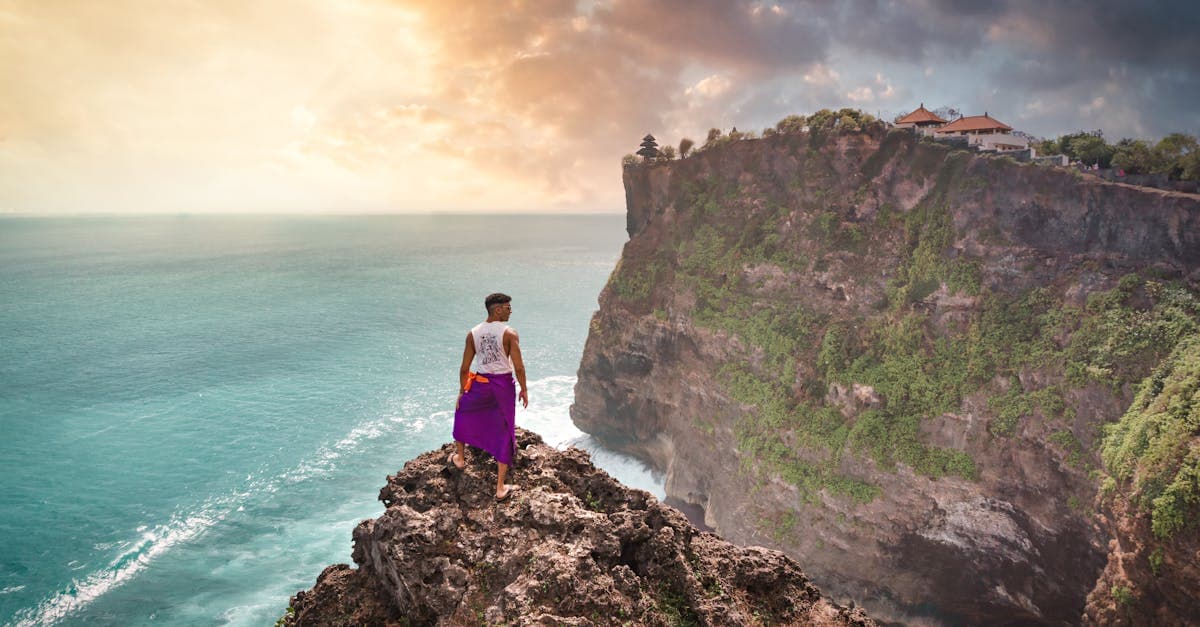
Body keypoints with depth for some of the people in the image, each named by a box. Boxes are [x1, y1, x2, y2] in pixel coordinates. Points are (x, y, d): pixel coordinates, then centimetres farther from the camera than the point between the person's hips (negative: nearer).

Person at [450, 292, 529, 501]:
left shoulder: (473, 334, -1)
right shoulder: (510, 333, -12)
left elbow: (464, 368, 3)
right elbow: (519, 367, -14)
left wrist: (462, 392, 14)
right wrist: (524, 390, 0)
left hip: (480, 384, 2)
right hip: (504, 385, -2)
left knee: (462, 411, 33)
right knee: (504, 434, 7)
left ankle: (459, 458, 43)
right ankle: (500, 488, 11)